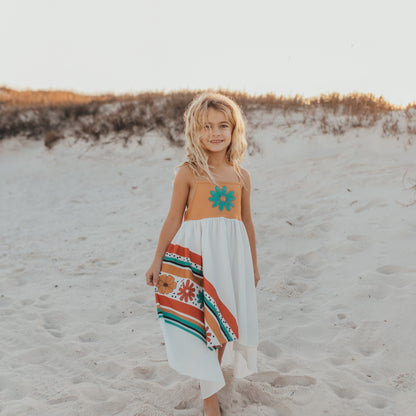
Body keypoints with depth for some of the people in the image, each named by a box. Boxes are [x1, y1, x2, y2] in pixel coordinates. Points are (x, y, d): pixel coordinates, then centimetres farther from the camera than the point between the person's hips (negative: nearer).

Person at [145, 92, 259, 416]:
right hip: (197, 255, -3)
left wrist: (253, 265, 17)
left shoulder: (241, 176, 5)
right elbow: (174, 219, -2)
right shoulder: (188, 173, -5)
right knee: (200, 321, -1)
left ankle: (213, 373, 39)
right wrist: (158, 261, 0)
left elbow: (247, 222, 12)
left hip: (231, 256, 4)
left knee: (224, 320, 14)